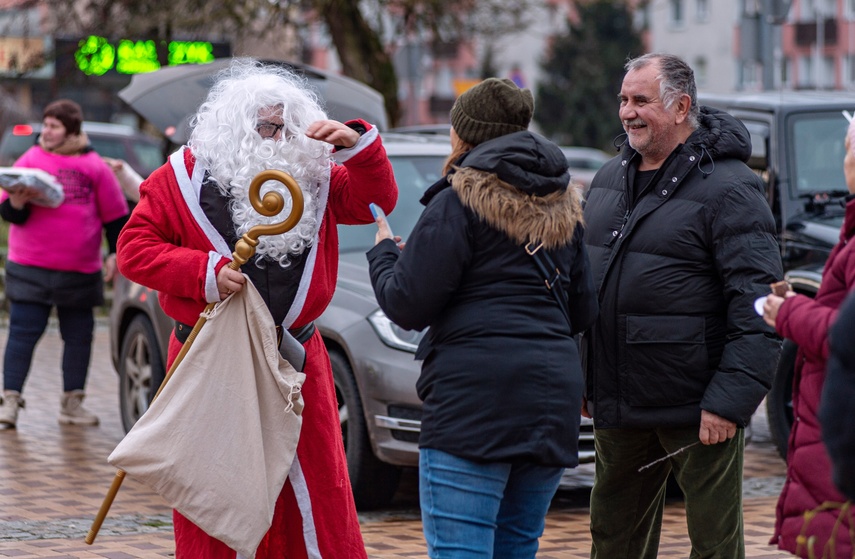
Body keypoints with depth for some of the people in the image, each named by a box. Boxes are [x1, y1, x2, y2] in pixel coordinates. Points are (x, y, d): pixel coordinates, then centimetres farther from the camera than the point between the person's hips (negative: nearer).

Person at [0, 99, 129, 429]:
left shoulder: (94, 166, 4)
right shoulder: (30, 160, 2)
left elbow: (115, 215, 10)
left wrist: (115, 253, 3)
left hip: (80, 272, 2)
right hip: (30, 269, -2)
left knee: (79, 336, 8)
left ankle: (72, 402, 18)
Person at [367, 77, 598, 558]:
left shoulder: (458, 201, -3)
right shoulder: (565, 207, 19)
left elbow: (408, 306, -5)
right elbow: (583, 311, 21)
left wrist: (384, 253, 13)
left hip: (474, 397, -7)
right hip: (553, 395, 7)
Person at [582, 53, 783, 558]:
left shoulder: (727, 188, -12)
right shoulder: (610, 179, 13)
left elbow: (757, 307, -17)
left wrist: (730, 401, -21)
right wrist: (580, 376, 17)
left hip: (697, 407, -7)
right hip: (619, 406, 8)